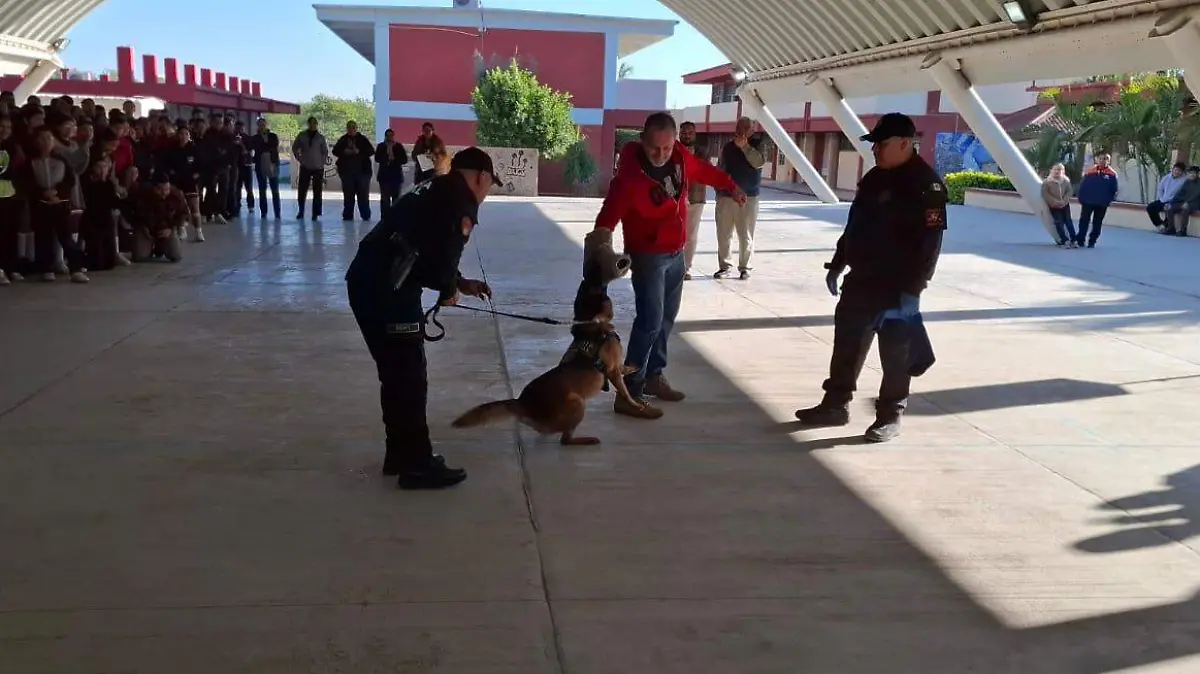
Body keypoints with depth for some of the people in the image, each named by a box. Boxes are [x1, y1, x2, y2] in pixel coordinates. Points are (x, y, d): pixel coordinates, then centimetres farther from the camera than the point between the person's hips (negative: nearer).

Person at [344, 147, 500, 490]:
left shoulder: (437, 191, 24)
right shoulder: (461, 200, -6)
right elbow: (443, 253, -14)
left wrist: (461, 283, 30)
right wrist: (449, 289, 4)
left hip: (367, 279, 10)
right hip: (386, 290, -10)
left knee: (396, 372, 19)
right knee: (410, 375, -1)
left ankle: (401, 453, 30)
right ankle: (417, 465, 6)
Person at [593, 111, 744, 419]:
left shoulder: (680, 156, -6)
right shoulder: (630, 174, -27)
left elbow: (704, 170, 15)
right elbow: (610, 213, -33)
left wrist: (731, 186, 29)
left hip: (676, 252, 8)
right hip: (647, 256, -8)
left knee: (667, 317, 17)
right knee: (650, 320, -13)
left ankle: (653, 376, 32)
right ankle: (628, 395, -10)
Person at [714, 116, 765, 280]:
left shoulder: (757, 144, 1)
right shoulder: (728, 147, 10)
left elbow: (759, 162, -16)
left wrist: (745, 146, -20)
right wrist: (718, 190, 7)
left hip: (748, 198, -3)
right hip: (725, 197, 3)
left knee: (745, 236, -2)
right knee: (723, 235, 3)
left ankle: (744, 267, 7)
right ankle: (724, 266, 12)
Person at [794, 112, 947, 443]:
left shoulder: (927, 184, -15)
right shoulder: (874, 178, 10)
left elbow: (929, 243, -21)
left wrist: (913, 290, -25)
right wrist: (837, 265, 19)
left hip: (896, 288, -8)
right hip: (861, 280, 8)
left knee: (894, 353, 3)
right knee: (846, 343, 13)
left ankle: (890, 416, 15)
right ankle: (836, 404, 25)